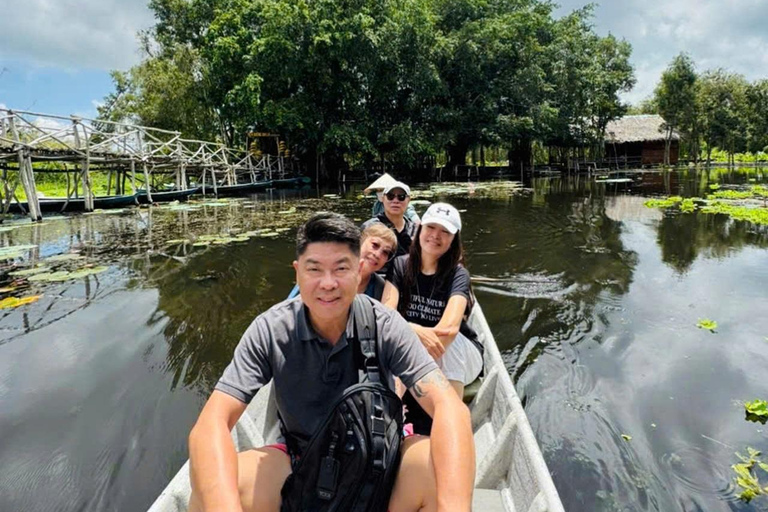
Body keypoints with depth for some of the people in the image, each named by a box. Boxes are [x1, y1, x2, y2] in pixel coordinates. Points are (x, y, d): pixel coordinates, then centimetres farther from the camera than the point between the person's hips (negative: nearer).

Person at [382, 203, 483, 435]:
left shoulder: (458, 274, -15)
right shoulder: (400, 266, -8)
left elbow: (451, 326, -31)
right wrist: (416, 331, -42)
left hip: (457, 356, -1)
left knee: (450, 339, -35)